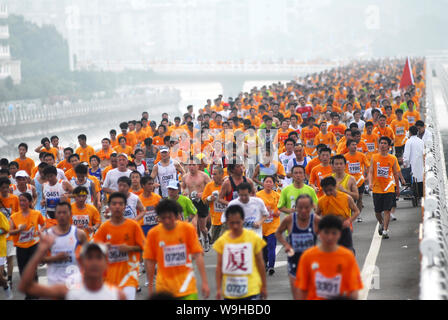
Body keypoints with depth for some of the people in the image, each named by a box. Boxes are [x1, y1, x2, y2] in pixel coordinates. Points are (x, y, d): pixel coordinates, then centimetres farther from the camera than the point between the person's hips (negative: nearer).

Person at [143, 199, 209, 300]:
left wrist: (204, 282, -9)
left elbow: (198, 255, -5)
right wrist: (150, 286, 7)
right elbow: (150, 261, 4)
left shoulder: (188, 229, -5)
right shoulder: (153, 233, -4)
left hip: (186, 285, -1)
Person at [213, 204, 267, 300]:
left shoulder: (253, 238, -5)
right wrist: (218, 288, 2)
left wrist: (263, 286, 6)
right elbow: (219, 266, 4)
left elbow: (260, 263, 3)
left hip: (251, 289, -3)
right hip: (229, 291, 3)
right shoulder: (222, 240, 0)